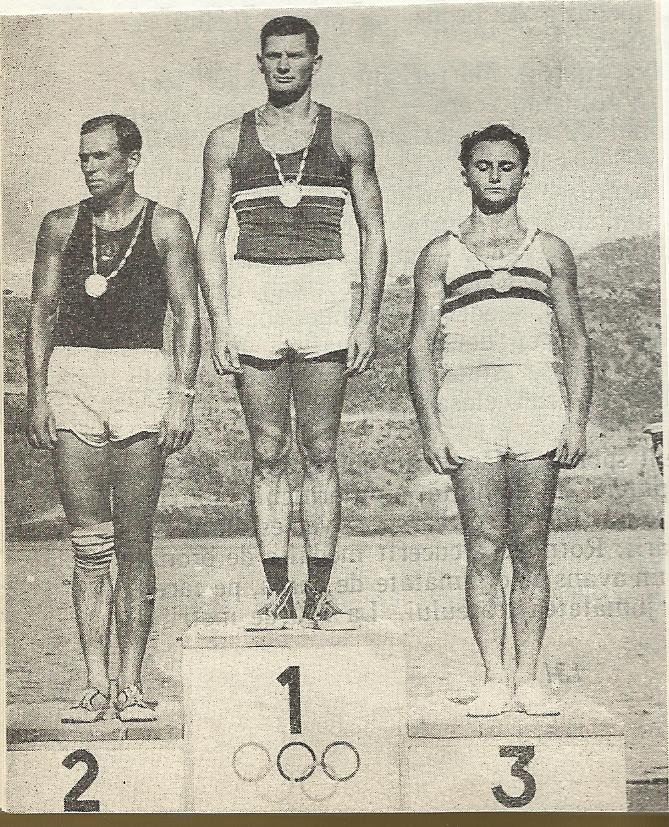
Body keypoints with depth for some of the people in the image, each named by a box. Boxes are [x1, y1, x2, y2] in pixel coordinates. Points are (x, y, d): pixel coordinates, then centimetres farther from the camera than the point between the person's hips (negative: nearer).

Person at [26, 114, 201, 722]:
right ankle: (96, 686, 7)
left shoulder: (166, 227, 7)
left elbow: (188, 314, 2)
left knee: (134, 542, -2)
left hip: (141, 379, -2)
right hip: (71, 377, 2)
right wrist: (38, 394, 1)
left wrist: (183, 395, -7)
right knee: (89, 546, 2)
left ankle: (131, 685, 5)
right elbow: (41, 314, 12)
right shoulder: (61, 226, 14)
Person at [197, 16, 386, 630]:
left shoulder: (348, 135, 9)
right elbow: (210, 237, 10)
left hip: (325, 294, -1)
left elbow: (373, 232, 9)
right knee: (268, 454, 2)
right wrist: (219, 324, 0)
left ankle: (319, 596, 7)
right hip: (252, 293, 1)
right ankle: (278, 596, 9)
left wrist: (368, 320, -1)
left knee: (320, 453, 0)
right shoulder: (227, 140, 12)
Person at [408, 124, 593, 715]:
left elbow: (576, 341, 12)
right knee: (484, 551, -2)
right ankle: (495, 681, 5)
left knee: (530, 552, 2)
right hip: (467, 404, 0)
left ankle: (528, 679, 9)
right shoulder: (440, 255, 12)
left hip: (537, 404, 1)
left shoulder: (550, 251, 14)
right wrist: (431, 426, -3)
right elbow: (421, 346, 7)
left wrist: (577, 420, 1)